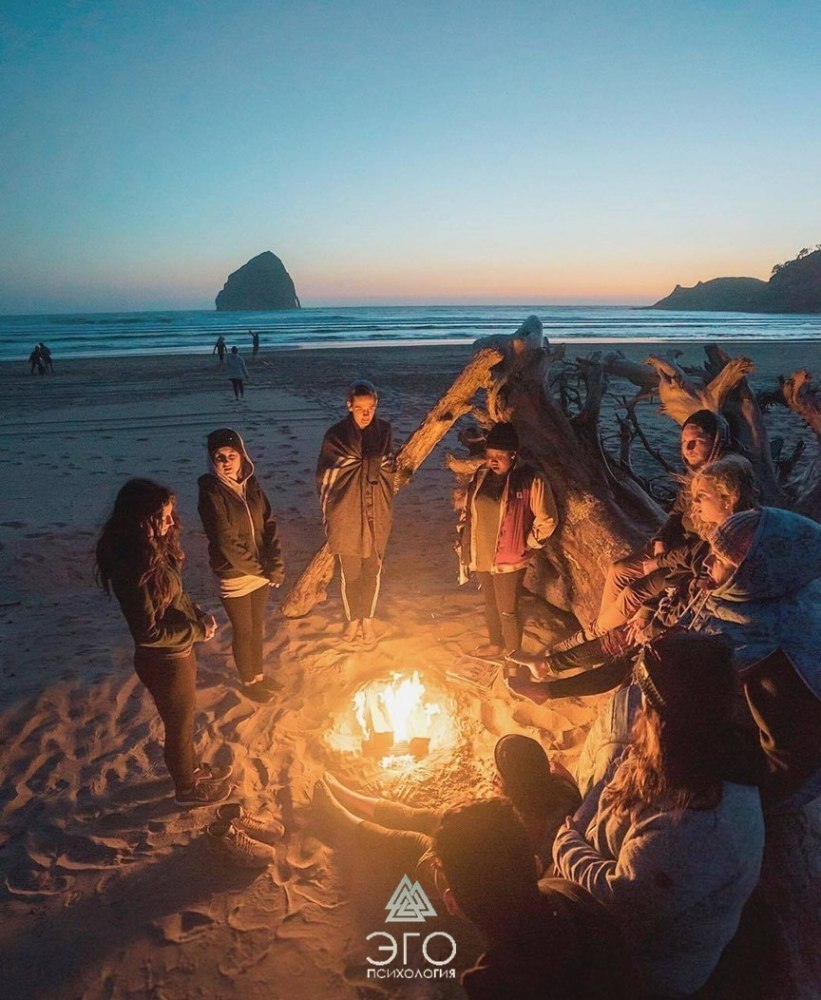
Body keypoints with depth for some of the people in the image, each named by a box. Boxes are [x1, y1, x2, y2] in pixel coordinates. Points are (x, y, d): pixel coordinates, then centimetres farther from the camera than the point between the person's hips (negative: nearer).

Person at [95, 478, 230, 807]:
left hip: (179, 653, 8)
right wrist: (198, 631, -18)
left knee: (184, 718, 29)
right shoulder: (133, 569, -33)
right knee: (179, 725, 16)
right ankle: (186, 789, 41)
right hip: (164, 662, -8)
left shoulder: (154, 549, -5)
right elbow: (148, 632, -28)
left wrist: (199, 614, -4)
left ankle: (191, 767, 54)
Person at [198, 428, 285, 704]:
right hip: (234, 576, -5)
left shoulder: (251, 484, -2)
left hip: (261, 572, 5)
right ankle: (248, 683, 35)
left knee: (257, 626, 22)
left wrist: (275, 565, -13)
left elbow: (269, 525, -3)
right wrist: (259, 570, -15)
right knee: (243, 631, 13)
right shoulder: (211, 493, -20)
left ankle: (258, 674, 43)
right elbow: (226, 543, -21)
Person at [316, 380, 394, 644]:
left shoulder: (384, 431, -3)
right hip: (346, 517, -2)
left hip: (376, 516, 2)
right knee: (350, 573, 11)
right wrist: (328, 515, -2)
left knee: (372, 570, 15)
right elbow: (325, 478, -3)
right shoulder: (336, 435, -10)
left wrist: (386, 509, 12)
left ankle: (368, 619, 36)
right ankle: (353, 619, 34)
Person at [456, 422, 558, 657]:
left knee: (508, 610, 6)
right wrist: (465, 545, 9)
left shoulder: (531, 481, -17)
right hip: (481, 556, 6)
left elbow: (547, 520, -10)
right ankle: (495, 643, 44)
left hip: (508, 559, -6)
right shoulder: (481, 475, 1)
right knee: (490, 604, 22)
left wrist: (526, 545, -5)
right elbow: (467, 511, 13)